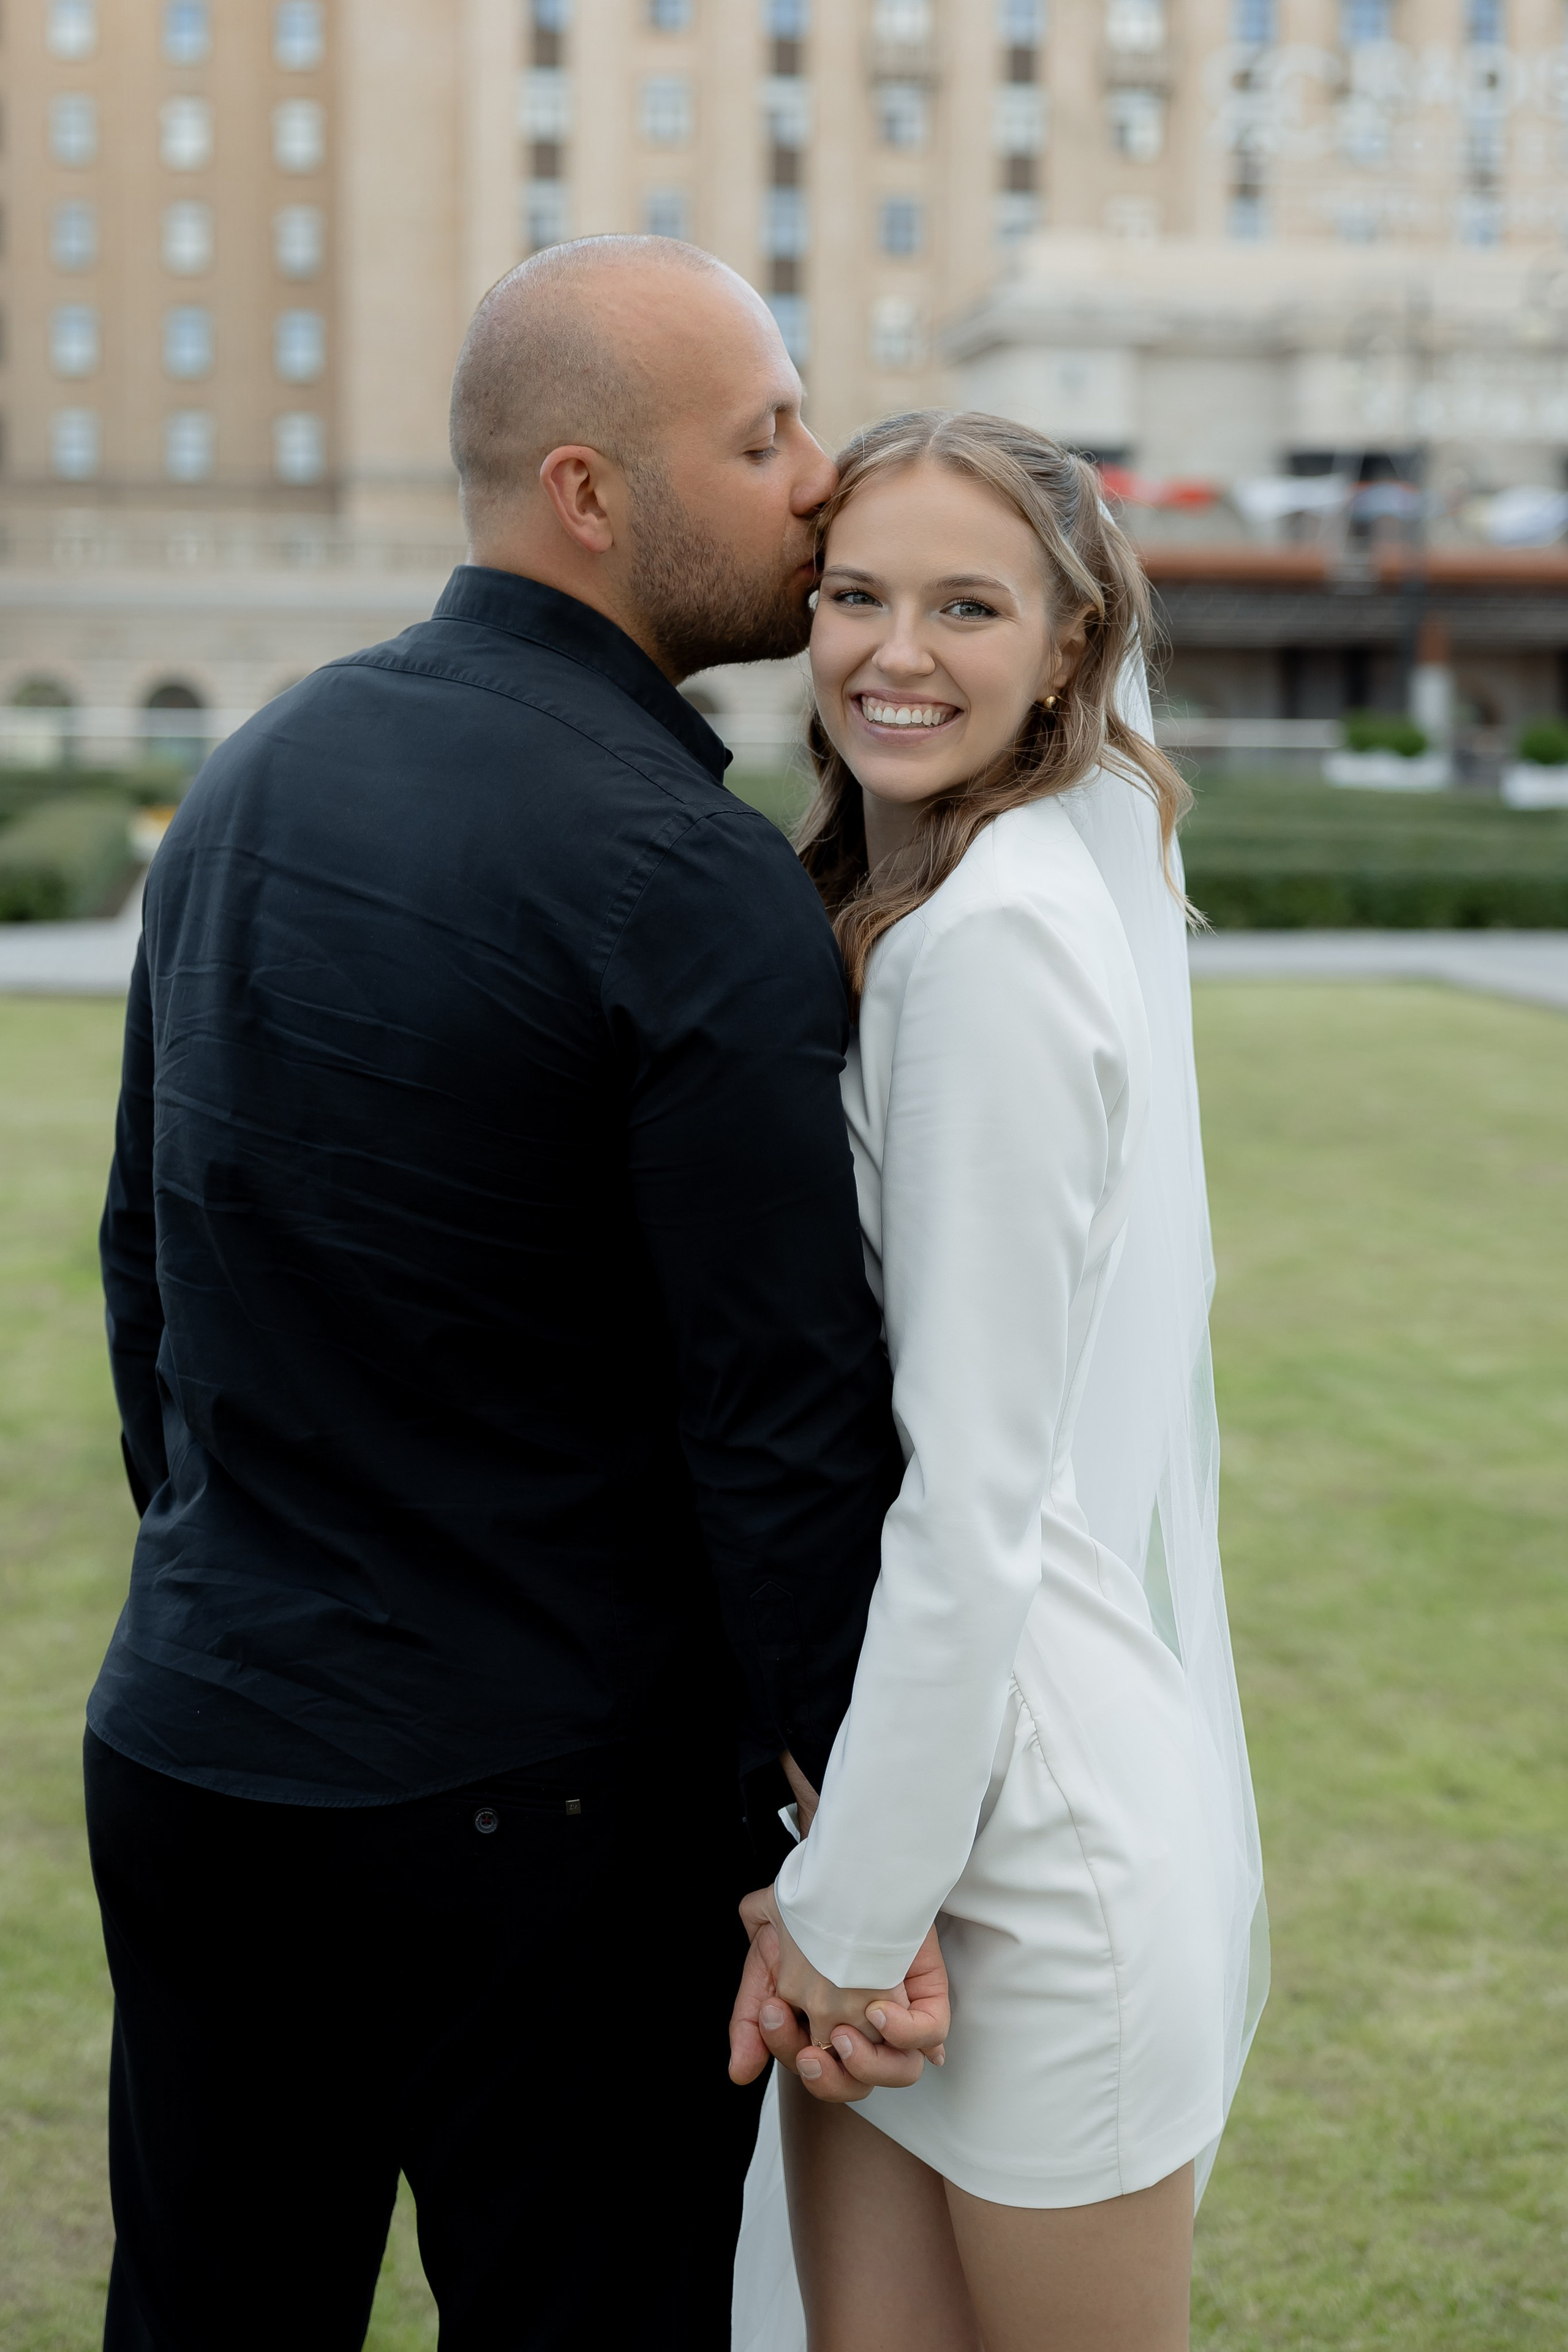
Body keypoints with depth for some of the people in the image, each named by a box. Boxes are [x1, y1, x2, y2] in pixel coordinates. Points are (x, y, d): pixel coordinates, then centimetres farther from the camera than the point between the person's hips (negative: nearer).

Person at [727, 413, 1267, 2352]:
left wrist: (852, 1902, -14)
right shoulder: (876, 910, 9)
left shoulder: (997, 943, -19)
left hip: (1034, 1816, -8)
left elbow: (974, 1488, -20)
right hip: (889, 1746, 8)